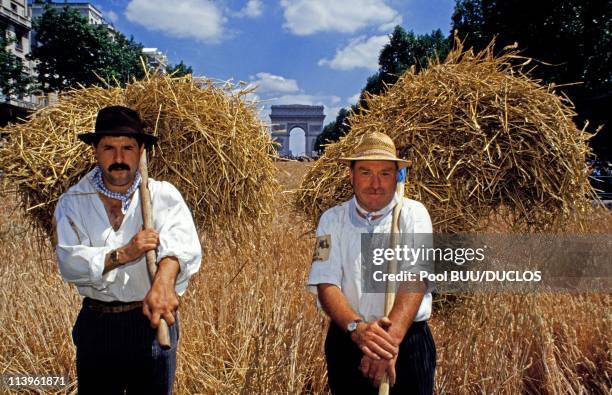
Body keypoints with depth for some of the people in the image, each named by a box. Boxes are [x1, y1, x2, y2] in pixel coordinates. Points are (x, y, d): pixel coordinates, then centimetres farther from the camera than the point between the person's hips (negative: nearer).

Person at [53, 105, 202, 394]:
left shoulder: (164, 195, -7)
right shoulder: (73, 202, -1)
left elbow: (183, 243, -25)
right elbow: (69, 264, -12)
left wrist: (163, 281, -46)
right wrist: (123, 255, -27)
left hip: (152, 320, -1)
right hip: (96, 325, 2)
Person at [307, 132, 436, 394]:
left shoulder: (413, 214, -6)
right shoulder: (332, 220, -1)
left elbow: (416, 279, -18)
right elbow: (325, 284, -12)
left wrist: (391, 338, -32)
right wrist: (357, 328, -29)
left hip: (408, 342, -1)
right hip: (346, 342, 1)